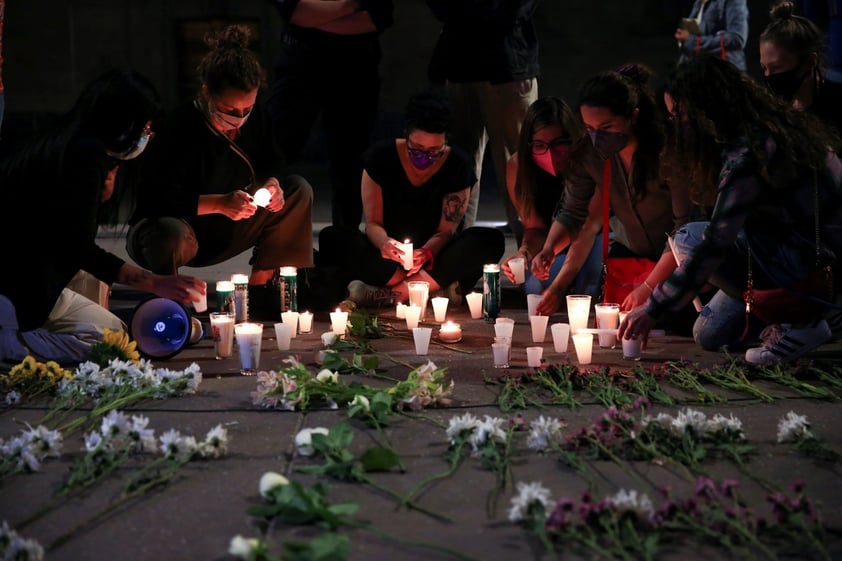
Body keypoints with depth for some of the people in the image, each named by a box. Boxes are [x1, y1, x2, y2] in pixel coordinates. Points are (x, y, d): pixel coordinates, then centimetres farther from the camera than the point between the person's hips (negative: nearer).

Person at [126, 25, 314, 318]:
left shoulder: (255, 118, -7)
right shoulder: (180, 128, -27)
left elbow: (270, 163, 9)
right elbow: (155, 198, -32)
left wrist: (272, 183, -16)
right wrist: (220, 203, -37)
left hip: (226, 233, 7)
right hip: (178, 231, -7)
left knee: (299, 190, -6)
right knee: (171, 234, -43)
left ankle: (263, 290, -6)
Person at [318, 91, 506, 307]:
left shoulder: (457, 165, -10)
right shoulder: (381, 157, -10)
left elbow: (445, 231, -10)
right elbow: (373, 222, -8)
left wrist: (425, 253, -33)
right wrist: (384, 243, -33)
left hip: (434, 255, 0)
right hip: (389, 257, 0)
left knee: (491, 240, -29)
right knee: (331, 238, -28)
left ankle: (389, 293, -30)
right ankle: (436, 287, -28)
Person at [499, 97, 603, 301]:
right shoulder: (518, 166, -20)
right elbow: (535, 228, -14)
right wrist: (523, 252, -39)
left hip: (598, 234, -3)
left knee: (589, 290, -33)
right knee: (535, 286, -27)